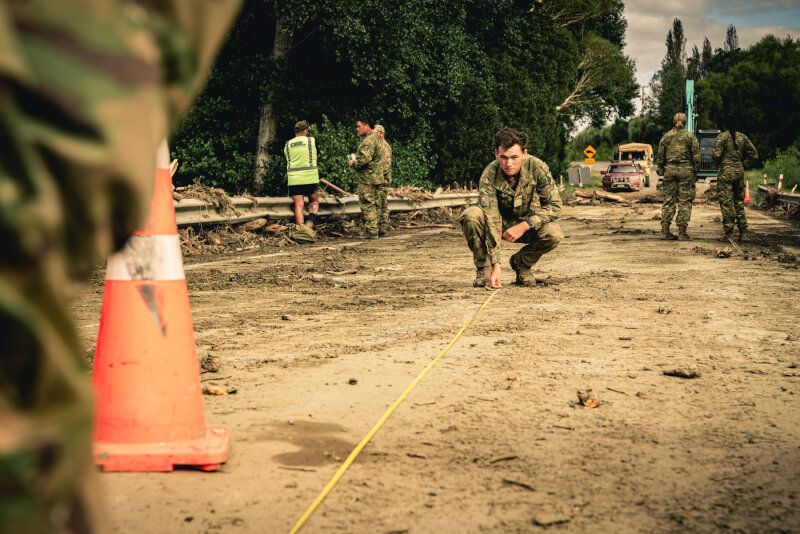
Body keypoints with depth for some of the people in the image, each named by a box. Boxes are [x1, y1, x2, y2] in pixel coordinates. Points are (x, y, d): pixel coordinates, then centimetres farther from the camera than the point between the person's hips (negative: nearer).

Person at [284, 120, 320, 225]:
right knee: (314, 200, 15)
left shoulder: (288, 144, 10)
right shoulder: (311, 141, 3)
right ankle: (310, 222, -7)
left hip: (294, 180, 2)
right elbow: (318, 155, 18)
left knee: (298, 205, 0)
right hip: (310, 178, -2)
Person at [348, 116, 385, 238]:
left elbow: (365, 159, -28)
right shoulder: (376, 138, 17)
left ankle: (371, 230, -6)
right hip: (377, 178, 10)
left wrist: (354, 163, -11)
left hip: (367, 179, -10)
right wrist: (356, 161, 18)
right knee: (375, 204, 14)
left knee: (367, 204, -6)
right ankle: (376, 227, 20)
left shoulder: (369, 140, -17)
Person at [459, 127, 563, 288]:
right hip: (500, 221, -1)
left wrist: (524, 225, -30)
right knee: (471, 215, -32)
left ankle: (521, 262, 1)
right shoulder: (489, 176, -27)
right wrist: (496, 264, -40)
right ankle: (483, 267, -7)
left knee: (554, 234, -31)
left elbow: (555, 206, -17)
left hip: (528, 222, 1)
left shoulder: (537, 167, -24)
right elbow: (491, 220, -33)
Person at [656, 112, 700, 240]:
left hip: (669, 169, 3)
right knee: (685, 201, 1)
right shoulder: (690, 136, 0)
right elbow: (696, 156, -2)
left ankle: (665, 230, 3)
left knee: (668, 200, 8)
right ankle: (682, 232, -2)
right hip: (686, 169, -2)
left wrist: (661, 170, 16)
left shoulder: (666, 136, 6)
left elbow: (660, 155, 8)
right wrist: (696, 171, 6)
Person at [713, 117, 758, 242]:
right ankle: (743, 230, 10)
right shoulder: (743, 137, 8)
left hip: (726, 171, -5)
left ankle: (728, 232, -3)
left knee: (726, 203, -2)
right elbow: (754, 155, 8)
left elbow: (717, 155, -15)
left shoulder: (722, 137, -7)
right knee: (739, 201, 13)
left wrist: (717, 157, 8)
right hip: (740, 170, 5)